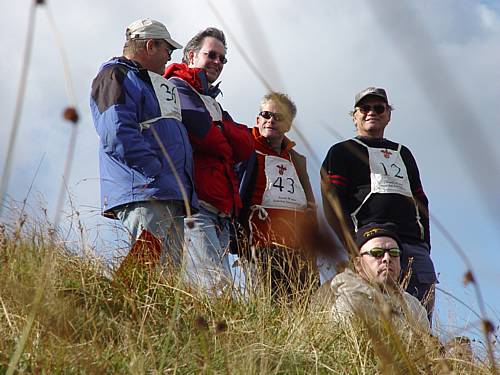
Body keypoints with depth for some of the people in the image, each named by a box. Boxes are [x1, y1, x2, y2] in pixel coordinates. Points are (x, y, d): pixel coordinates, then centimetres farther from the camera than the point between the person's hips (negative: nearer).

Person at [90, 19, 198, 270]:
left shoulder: (156, 84, 32)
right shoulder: (116, 76, 0)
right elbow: (117, 135, -15)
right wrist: (158, 174, -18)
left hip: (172, 199, 10)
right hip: (144, 195, -10)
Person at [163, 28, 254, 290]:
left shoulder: (212, 103, 32)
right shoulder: (178, 87, 5)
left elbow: (245, 147, 15)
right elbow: (204, 133, -10)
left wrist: (217, 128, -1)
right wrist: (226, 149, 10)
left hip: (220, 212, 9)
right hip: (196, 203, -9)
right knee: (216, 285, -21)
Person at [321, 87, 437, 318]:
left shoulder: (403, 154, 30)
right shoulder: (342, 152, 13)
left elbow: (421, 202, 27)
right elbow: (332, 205, 1)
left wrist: (425, 245, 12)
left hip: (416, 248, 5)